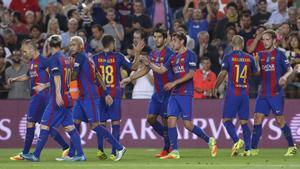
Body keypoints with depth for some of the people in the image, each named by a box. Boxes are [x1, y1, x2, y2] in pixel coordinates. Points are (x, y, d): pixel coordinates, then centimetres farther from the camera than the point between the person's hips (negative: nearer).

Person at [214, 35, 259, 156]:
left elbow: (223, 74, -13)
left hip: (232, 93, -4)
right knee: (244, 122, 8)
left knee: (227, 120, 2)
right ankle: (247, 149, 2)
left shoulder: (228, 57, -5)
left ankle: (237, 141, -20)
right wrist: (256, 62, 41)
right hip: (245, 93, 4)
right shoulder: (249, 58, 6)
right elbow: (256, 72, 21)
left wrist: (215, 88, 0)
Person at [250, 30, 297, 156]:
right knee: (257, 119, -4)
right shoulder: (260, 55, 12)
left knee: (280, 120, -1)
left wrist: (284, 76, -26)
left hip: (276, 93, -5)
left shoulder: (279, 54, -2)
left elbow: (290, 69, -6)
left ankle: (292, 147, 13)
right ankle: (253, 149, -3)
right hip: (263, 93, 5)